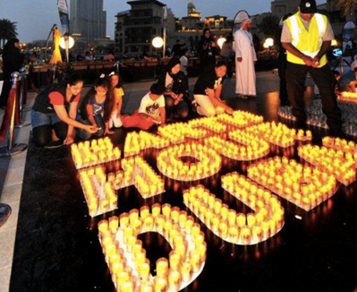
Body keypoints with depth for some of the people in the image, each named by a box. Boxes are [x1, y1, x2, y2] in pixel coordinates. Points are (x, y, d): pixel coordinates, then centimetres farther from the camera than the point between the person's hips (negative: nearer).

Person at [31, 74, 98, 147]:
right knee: (42, 141, -20)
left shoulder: (76, 93, -20)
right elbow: (65, 118, -35)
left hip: (58, 111, 5)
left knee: (65, 135, -17)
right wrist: (85, 127, -40)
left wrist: (70, 134, -23)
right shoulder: (57, 94, -38)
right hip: (41, 111, -5)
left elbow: (72, 114, -17)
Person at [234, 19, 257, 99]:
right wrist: (238, 55, -20)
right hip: (242, 57, -7)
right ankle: (241, 92, -6)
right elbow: (237, 45, -8)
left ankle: (249, 91, 8)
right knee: (242, 74, -8)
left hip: (250, 57, 7)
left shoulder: (249, 34, 25)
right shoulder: (238, 33, 3)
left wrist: (254, 57, 14)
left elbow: (252, 46, 22)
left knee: (250, 74, 4)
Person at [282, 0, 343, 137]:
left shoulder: (323, 19, -4)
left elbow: (327, 40, 2)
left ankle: (335, 128, 11)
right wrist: (303, 57, -19)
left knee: (328, 93, -1)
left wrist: (319, 56, -17)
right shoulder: (290, 22, -9)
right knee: (295, 95, 2)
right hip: (296, 62, -1)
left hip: (319, 61, 1)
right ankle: (300, 124, 22)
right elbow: (285, 43, -9)